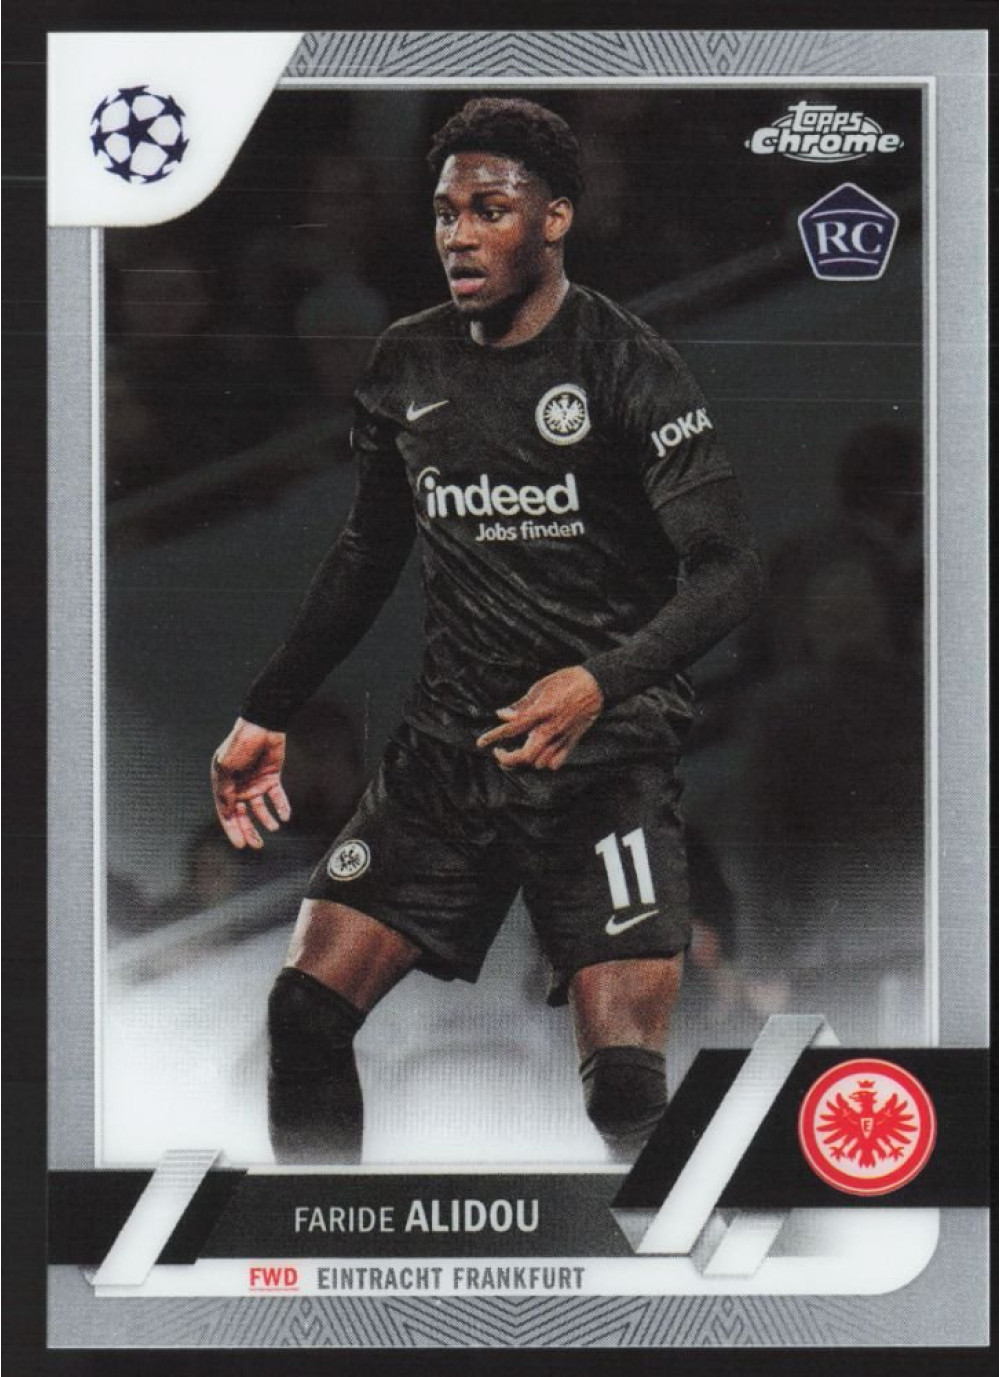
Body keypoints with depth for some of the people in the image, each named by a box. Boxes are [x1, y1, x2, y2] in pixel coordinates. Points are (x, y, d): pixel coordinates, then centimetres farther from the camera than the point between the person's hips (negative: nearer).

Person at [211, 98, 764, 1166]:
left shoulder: (626, 366, -8)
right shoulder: (406, 365, 9)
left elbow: (728, 571, -14)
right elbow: (369, 554, 21)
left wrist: (601, 682, -30)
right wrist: (265, 715, 20)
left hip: (603, 757, -5)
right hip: (446, 747, 5)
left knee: (625, 1085, -16)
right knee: (304, 1012, -4)